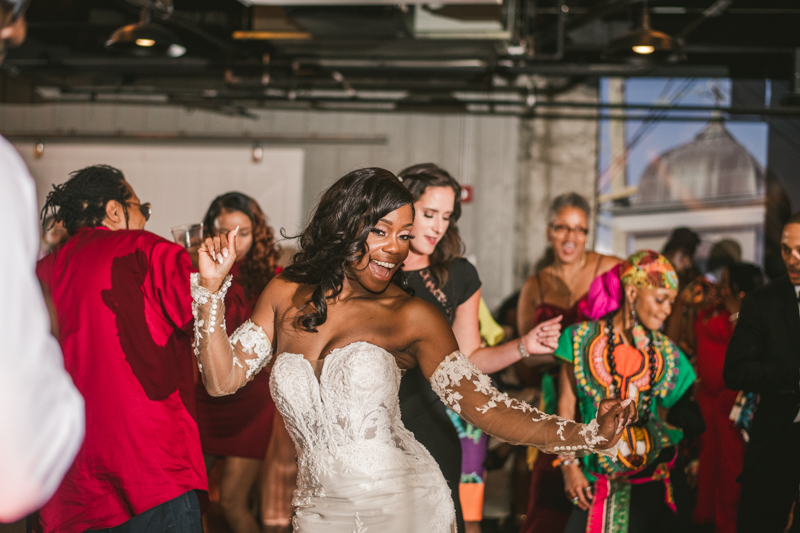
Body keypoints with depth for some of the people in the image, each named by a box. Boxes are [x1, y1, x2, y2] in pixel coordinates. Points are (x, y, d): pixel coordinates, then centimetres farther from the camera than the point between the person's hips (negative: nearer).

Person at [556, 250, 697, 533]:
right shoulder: (583, 339, -1)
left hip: (652, 477, 2)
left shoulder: (665, 351, 6)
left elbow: (663, 414, 12)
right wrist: (569, 465, -5)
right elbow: (566, 406, 0)